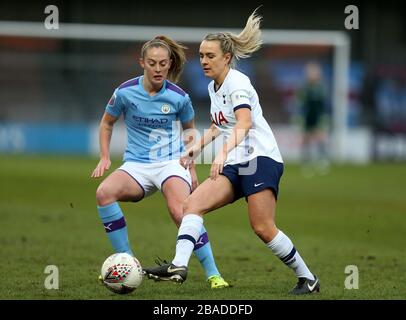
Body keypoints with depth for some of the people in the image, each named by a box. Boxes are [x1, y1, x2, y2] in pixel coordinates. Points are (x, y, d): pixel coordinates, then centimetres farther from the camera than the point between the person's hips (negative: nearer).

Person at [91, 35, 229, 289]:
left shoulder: (178, 97, -5)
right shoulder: (125, 92, -5)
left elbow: (190, 129, 14)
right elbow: (107, 123, 14)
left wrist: (192, 168, 13)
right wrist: (105, 158, 5)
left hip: (171, 162, -2)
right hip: (136, 165, 2)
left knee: (181, 212, -29)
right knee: (104, 192, -28)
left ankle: (213, 274, -17)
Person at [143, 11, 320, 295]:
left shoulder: (237, 83, -10)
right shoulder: (214, 87, 16)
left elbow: (244, 124, -26)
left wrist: (223, 153, -40)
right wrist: (198, 146, 20)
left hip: (261, 158, -8)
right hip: (235, 166, 8)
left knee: (263, 229, -15)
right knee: (193, 204, -13)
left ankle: (308, 279, 0)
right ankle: (179, 266, -27)